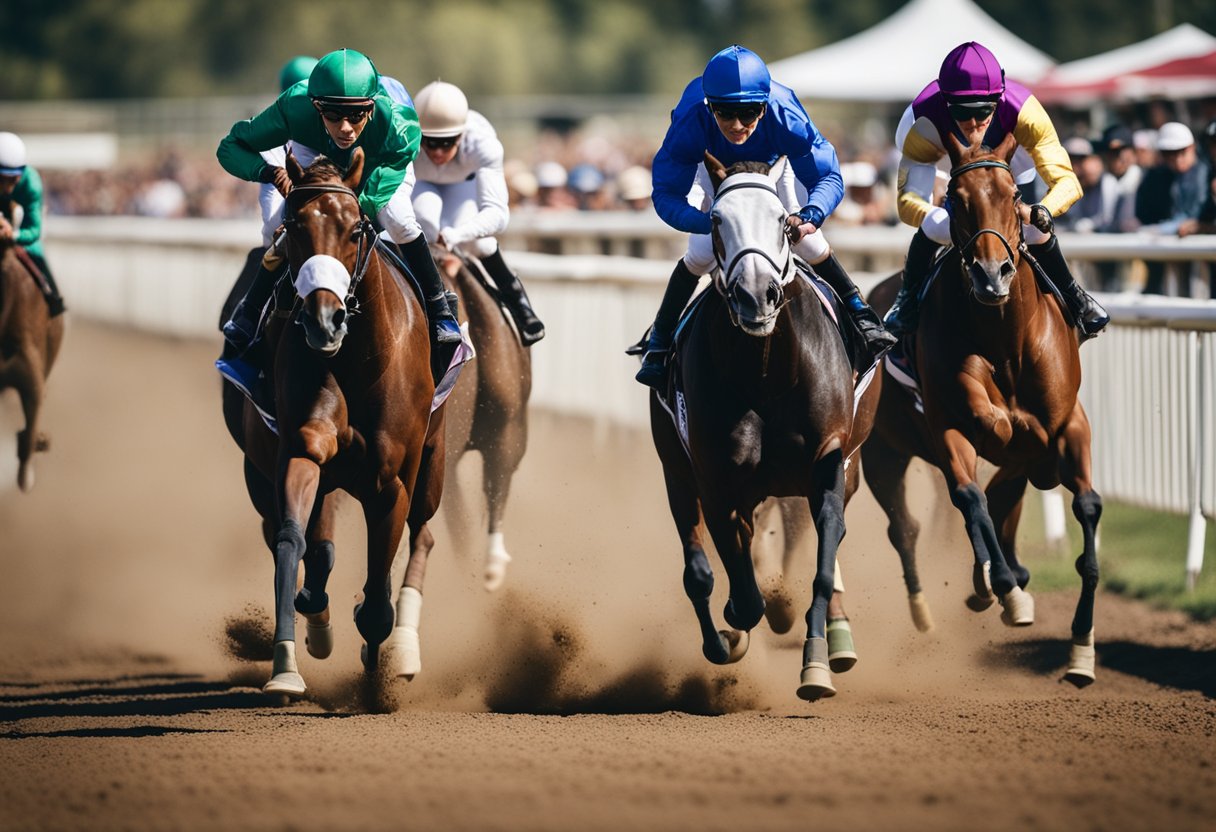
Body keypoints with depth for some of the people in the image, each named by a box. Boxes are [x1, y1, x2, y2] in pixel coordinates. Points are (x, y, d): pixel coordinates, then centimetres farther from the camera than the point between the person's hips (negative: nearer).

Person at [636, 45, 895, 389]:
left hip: (771, 166, 1)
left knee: (809, 244, -6)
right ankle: (659, 342, 5)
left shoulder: (784, 115, -43)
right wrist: (711, 222, -59)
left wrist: (809, 217, -58)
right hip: (715, 166, -1)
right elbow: (666, 195, -40)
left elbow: (828, 178, -36)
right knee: (701, 254, -11)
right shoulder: (691, 122, -44)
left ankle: (861, 315, 16)